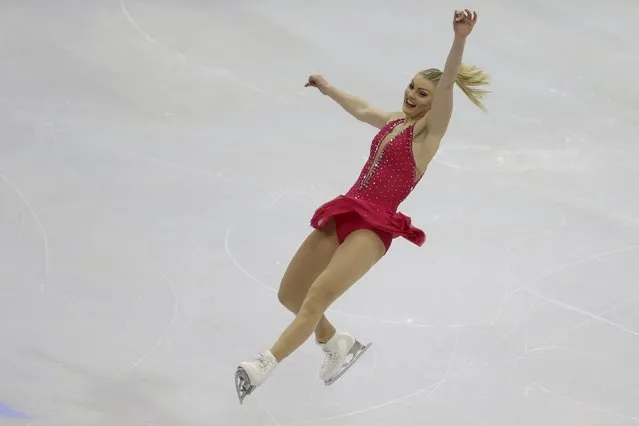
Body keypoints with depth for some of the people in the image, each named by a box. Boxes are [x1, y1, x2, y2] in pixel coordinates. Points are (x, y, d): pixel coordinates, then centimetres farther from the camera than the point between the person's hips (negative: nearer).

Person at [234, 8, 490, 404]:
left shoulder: (429, 130, -2)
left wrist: (460, 39, -37)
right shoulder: (393, 121, 19)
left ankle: (264, 365, -34)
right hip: (343, 214, 8)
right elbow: (360, 108, 41)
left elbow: (448, 84, -20)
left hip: (374, 226, -8)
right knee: (289, 294, 15)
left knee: (318, 295, -28)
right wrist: (328, 88, 58)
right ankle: (336, 343, 38)